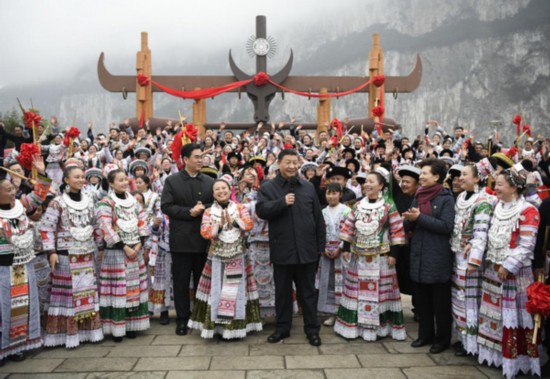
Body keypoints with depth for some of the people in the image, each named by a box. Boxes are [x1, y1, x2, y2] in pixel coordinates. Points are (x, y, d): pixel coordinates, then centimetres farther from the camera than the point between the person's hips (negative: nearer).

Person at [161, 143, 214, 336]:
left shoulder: (209, 181, 9)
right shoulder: (172, 181, 2)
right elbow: (166, 206, -6)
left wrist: (204, 208, -13)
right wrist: (189, 212, -15)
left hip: (204, 238, 2)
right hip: (181, 239, -2)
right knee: (181, 282, 6)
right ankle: (182, 319, 16)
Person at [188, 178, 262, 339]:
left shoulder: (240, 208, 5)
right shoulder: (208, 212, 4)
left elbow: (249, 224, -8)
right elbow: (204, 232, -7)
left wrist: (233, 220, -19)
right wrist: (219, 225, -19)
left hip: (238, 257, 0)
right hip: (217, 257, 0)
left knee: (237, 290, 4)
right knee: (217, 290, 2)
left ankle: (237, 326, 11)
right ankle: (217, 325, 11)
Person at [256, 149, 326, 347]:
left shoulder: (308, 187, 7)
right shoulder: (267, 187, 2)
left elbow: (318, 218, 9)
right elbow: (261, 210, -14)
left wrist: (321, 245, 6)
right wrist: (282, 202, -23)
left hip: (306, 249, 1)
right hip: (282, 250, -1)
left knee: (308, 291, 9)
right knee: (283, 291, 11)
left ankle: (312, 328, 19)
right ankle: (282, 327, 24)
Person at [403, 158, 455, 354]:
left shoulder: (446, 198, -7)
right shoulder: (418, 196, 12)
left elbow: (446, 226, -18)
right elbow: (409, 226, 13)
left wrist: (420, 217, -20)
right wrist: (410, 219, -10)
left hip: (438, 258, -6)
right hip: (418, 255, 6)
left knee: (440, 301, 5)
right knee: (422, 299, 13)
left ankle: (443, 339, 17)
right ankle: (425, 334, 26)